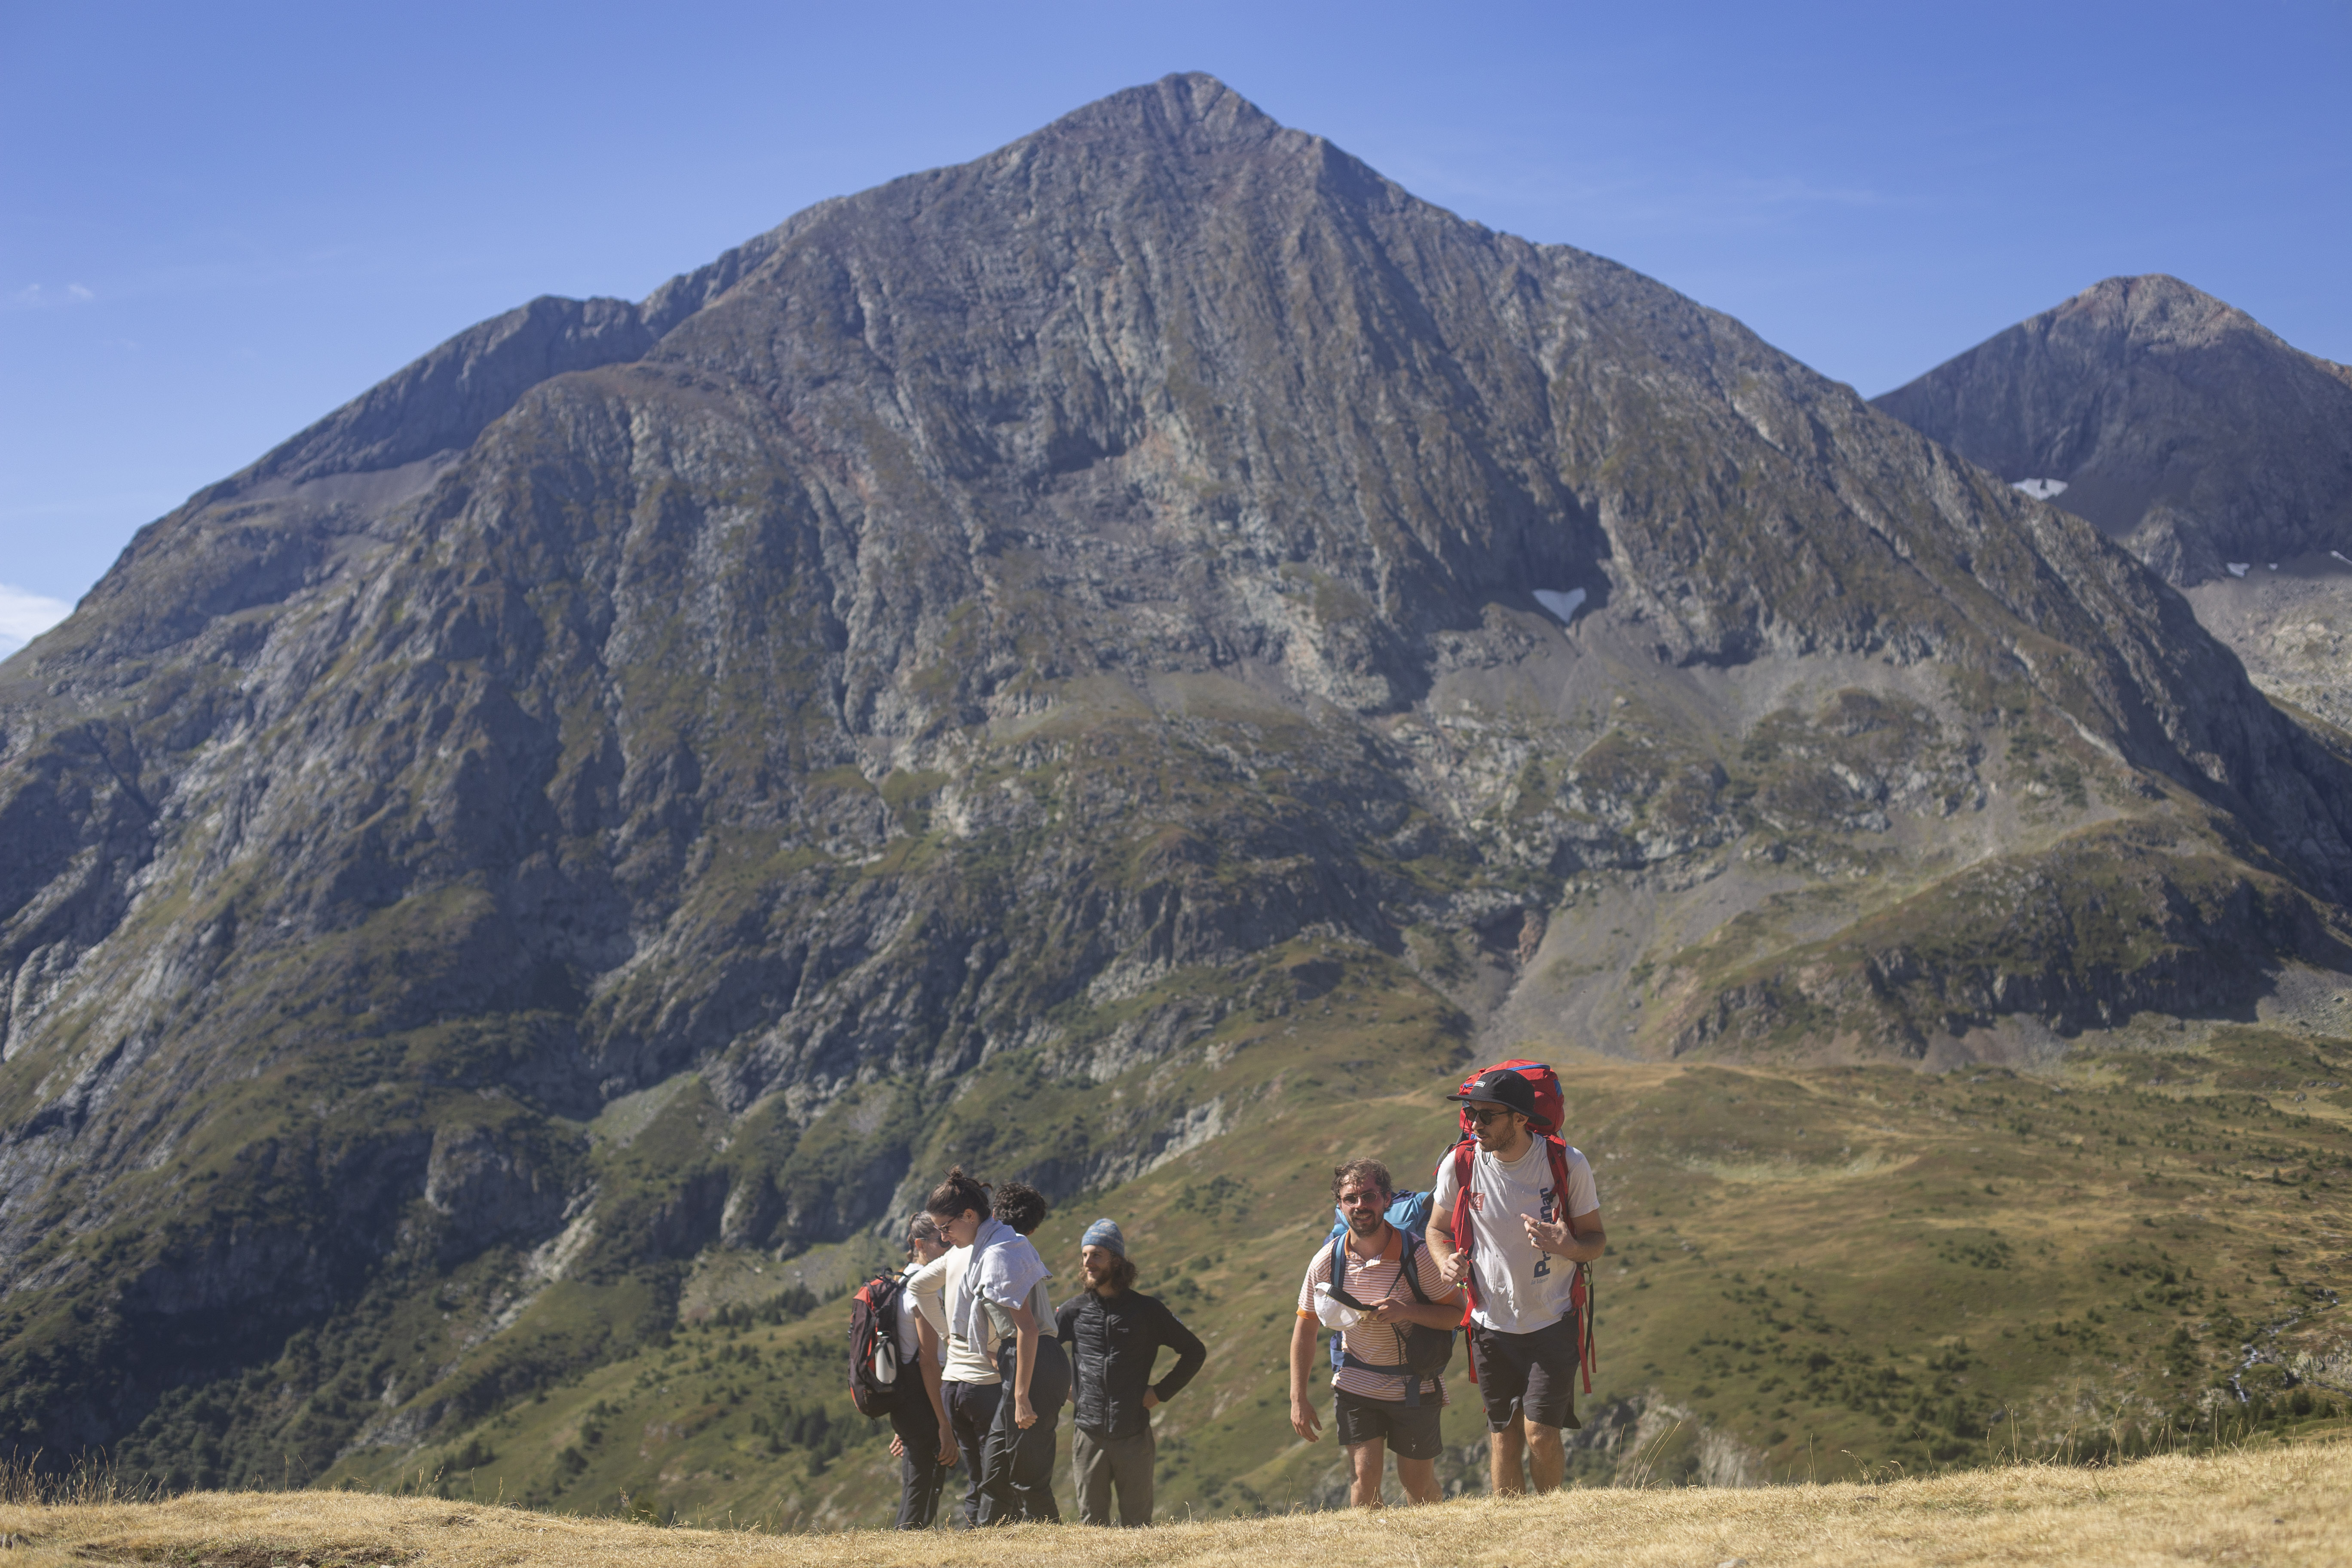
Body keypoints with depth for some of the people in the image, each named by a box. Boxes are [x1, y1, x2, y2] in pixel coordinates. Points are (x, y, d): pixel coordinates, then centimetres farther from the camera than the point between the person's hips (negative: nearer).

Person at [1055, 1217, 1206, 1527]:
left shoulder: (1148, 1310, 1)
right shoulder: (1074, 1310, 4)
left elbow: (1195, 1351, 9)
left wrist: (1161, 1393, 2)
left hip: (1134, 1436, -1)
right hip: (1088, 1435, 1)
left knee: (1138, 1526, 4)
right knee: (1091, 1524, 6)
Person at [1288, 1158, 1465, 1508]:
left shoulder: (1417, 1255, -17)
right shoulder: (1326, 1261, -10)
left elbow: (1457, 1313, -11)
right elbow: (1305, 1328, 1)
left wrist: (1408, 1311, -29)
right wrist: (1298, 1398, -1)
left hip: (1415, 1385, -1)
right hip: (1356, 1386, 1)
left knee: (1417, 1485, 10)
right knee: (1364, 1476, -10)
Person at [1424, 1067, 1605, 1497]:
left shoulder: (1567, 1164, -13)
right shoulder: (1460, 1165, -8)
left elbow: (1596, 1239, -3)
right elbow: (1438, 1228, 8)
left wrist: (1568, 1247, -26)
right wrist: (1447, 1261, -14)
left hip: (1552, 1321, -2)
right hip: (1491, 1323, 2)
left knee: (1541, 1435, -6)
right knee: (1504, 1438, 8)